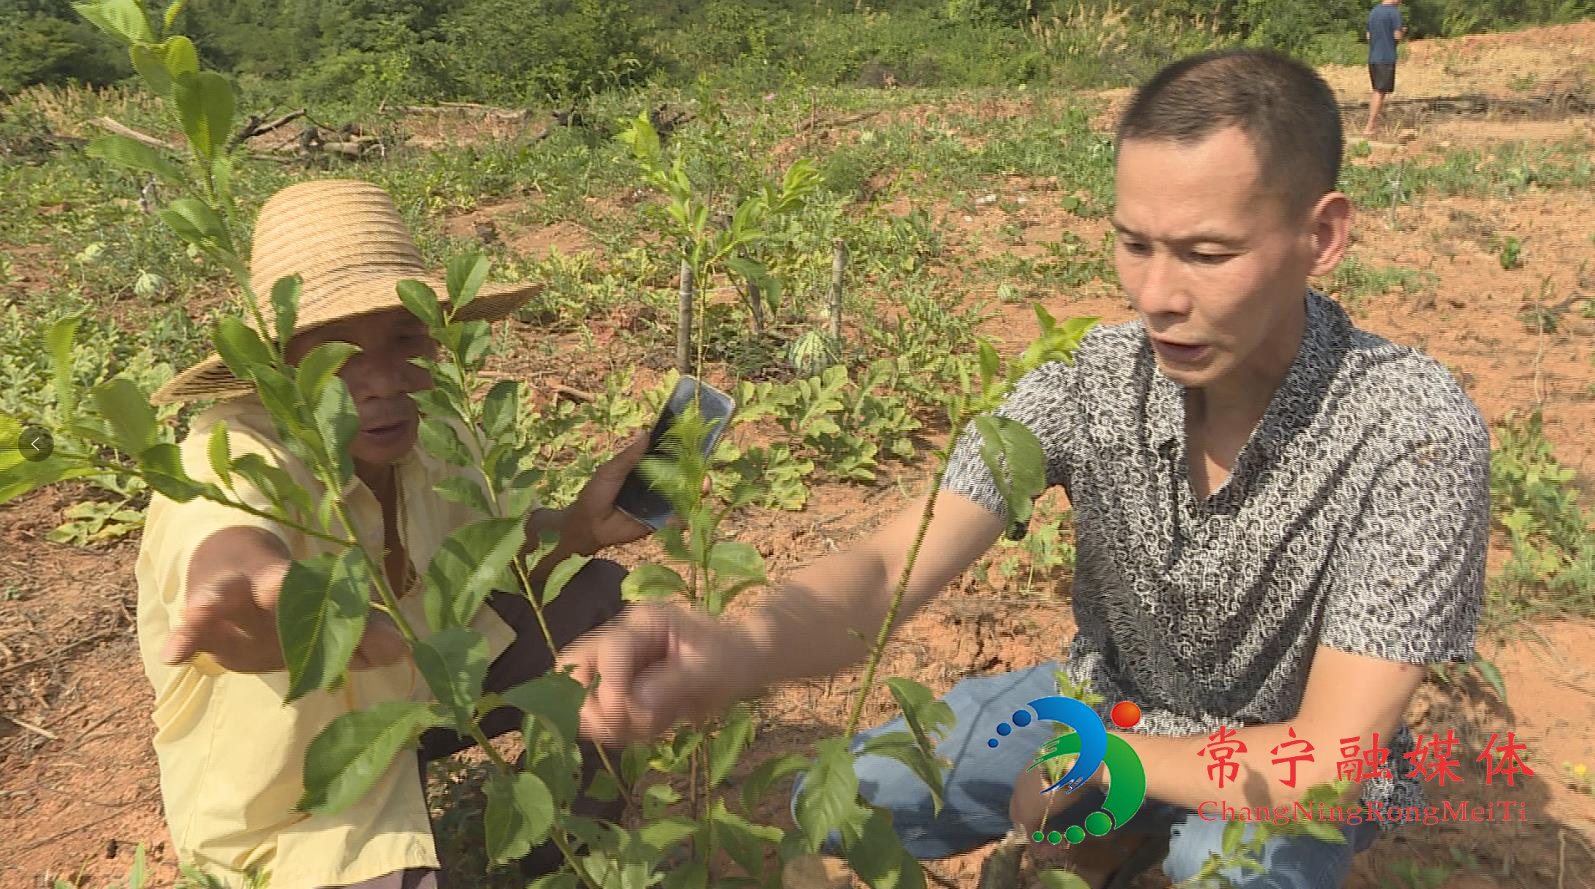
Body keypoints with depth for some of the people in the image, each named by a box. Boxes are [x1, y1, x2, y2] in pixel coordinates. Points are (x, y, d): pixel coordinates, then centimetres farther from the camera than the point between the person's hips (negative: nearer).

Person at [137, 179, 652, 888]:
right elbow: (226, 542, -57)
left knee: (600, 596, 1)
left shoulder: (425, 426, -15)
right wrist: (269, 594, -81)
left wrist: (580, 526, -22)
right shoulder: (232, 461, -33)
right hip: (294, 806, -6)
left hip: (410, 689, 6)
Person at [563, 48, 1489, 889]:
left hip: (1295, 775, -3)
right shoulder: (1090, 380, -21)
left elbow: (1322, 764, -29)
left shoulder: (1415, 433, -30)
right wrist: (737, 650, -50)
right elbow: (891, 566, -29)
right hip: (1109, 701, 3)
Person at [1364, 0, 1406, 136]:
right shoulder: (1394, 12, -8)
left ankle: (1372, 123, 12)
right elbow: (1397, 36, -12)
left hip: (1372, 58, 7)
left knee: (1377, 92, 14)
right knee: (1380, 93, -5)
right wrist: (1403, 31, 10)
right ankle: (1369, 128, -8)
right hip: (1387, 59, -7)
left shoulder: (1373, 12, 14)